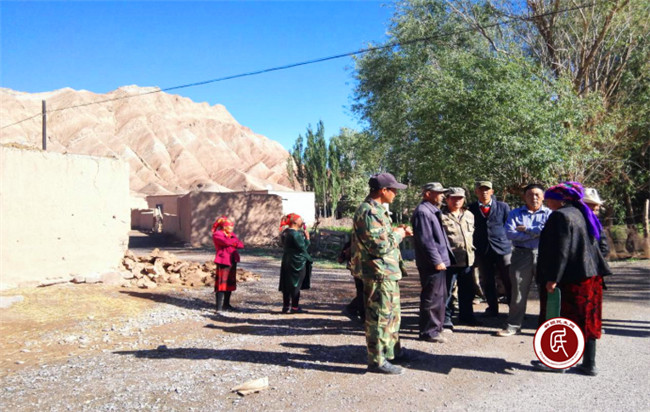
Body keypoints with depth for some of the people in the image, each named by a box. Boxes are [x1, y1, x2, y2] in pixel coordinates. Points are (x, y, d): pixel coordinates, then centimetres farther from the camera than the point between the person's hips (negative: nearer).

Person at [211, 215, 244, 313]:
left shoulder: (231, 235, 19)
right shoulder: (217, 234, -3)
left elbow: (241, 245, 9)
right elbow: (226, 242, -21)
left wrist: (233, 242, -10)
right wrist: (235, 241, -2)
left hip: (232, 261, 8)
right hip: (223, 262, -8)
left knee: (230, 284, 12)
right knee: (221, 284, -11)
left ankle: (226, 304, 25)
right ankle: (219, 308, -11)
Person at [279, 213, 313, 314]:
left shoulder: (286, 233, 10)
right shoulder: (295, 234, -19)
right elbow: (303, 247, -18)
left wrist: (303, 235, 9)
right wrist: (307, 238, -3)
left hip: (287, 261, 9)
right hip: (297, 262, -9)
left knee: (286, 285, 12)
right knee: (296, 285, 0)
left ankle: (286, 306, 19)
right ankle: (295, 307, 6)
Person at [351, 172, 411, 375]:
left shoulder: (376, 210, 15)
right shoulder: (369, 212, -21)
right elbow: (380, 246, -25)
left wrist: (398, 232, 11)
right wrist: (398, 235, -10)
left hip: (387, 272, 11)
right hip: (379, 273, -11)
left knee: (392, 314, 21)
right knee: (380, 317, -2)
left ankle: (392, 352, 35)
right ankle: (377, 360, 9)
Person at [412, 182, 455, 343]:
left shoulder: (433, 210, 17)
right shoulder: (422, 212, -16)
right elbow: (425, 240, -21)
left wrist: (443, 258, 18)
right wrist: (436, 261, -20)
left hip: (439, 261, 11)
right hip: (432, 263, -11)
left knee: (440, 297, 18)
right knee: (432, 298, -4)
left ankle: (436, 327, 29)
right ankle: (429, 332, 5)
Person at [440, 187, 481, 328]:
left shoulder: (469, 215, 16)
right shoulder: (441, 216, -6)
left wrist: (471, 248, 17)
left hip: (467, 259, 7)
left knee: (468, 290, 16)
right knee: (447, 291, 1)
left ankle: (466, 316, 31)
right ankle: (446, 318, 13)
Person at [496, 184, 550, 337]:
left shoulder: (549, 213, 7)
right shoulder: (515, 213, 9)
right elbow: (510, 233, -6)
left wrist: (526, 229, -8)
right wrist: (536, 233, -8)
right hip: (521, 254, 1)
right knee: (518, 291, 5)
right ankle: (513, 325, 13)